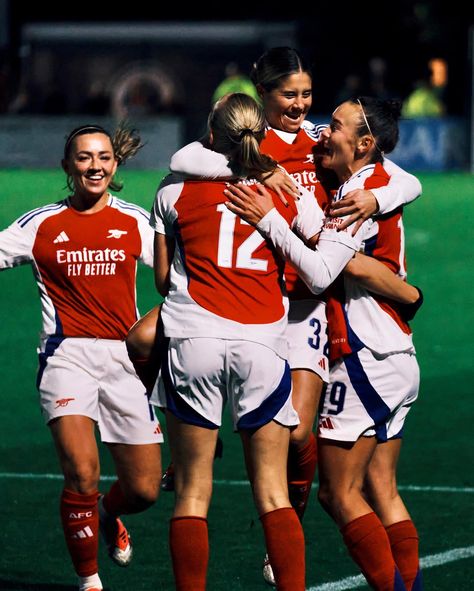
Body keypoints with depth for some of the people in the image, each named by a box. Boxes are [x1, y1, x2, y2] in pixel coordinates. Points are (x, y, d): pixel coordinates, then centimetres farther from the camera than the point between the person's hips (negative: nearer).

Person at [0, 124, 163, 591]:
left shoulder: (135, 222, 8)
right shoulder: (42, 225, 5)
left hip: (125, 358, 2)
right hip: (67, 355, -2)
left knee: (143, 489, 3)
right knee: (81, 472, -21)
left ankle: (107, 517, 41)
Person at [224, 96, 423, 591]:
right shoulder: (377, 183, 13)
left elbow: (320, 273, -22)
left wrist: (268, 219, -19)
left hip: (363, 360, -9)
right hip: (397, 360, 9)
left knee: (340, 493, -5)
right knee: (381, 491, 10)